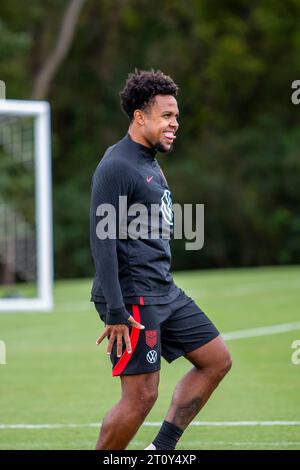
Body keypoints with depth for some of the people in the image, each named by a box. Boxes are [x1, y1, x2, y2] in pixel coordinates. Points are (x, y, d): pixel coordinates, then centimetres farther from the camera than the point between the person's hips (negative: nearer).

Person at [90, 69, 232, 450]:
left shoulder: (150, 162, 16)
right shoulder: (116, 166, -14)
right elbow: (102, 240, -20)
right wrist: (115, 312, -24)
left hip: (165, 292, 10)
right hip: (133, 299, -10)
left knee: (216, 359, 10)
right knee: (141, 395, -9)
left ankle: (162, 448, 10)